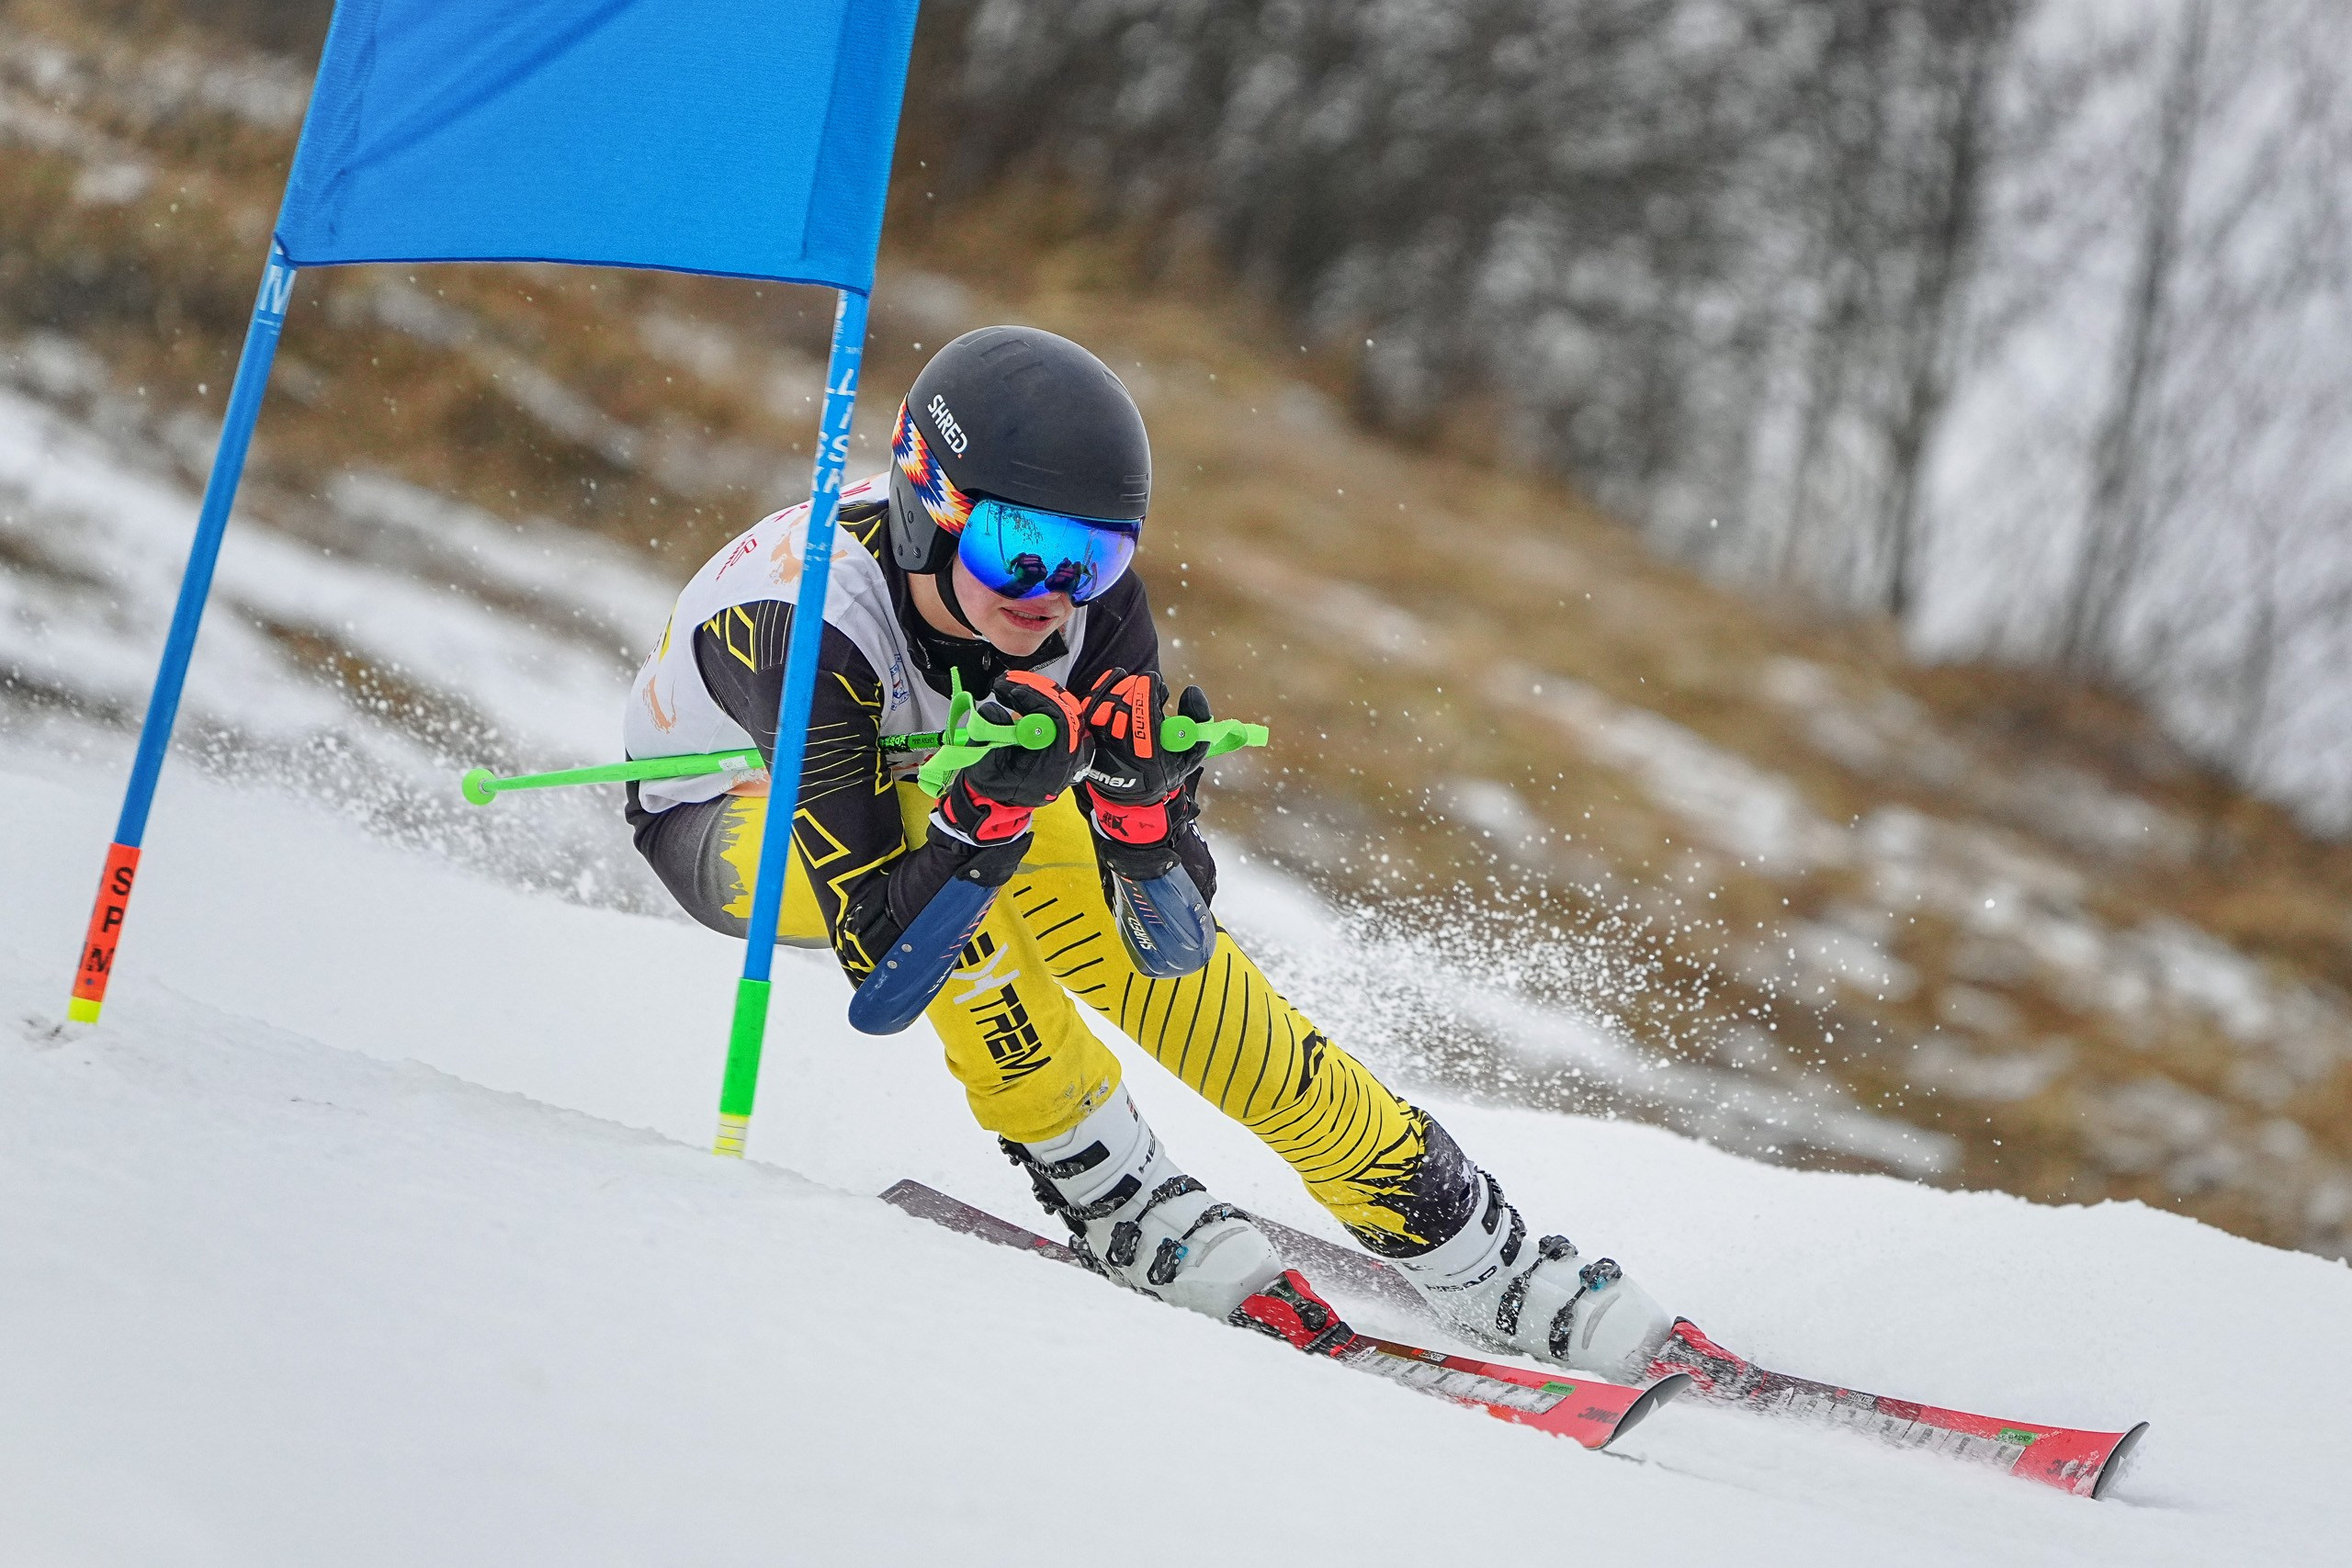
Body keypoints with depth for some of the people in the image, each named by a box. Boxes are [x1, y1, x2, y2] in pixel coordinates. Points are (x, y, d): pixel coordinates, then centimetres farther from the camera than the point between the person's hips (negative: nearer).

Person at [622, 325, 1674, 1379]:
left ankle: (1471, 1250, -4)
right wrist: (989, 807, -54)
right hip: (732, 824, -4)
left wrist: (1140, 786, -41)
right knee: (972, 825, -36)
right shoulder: (803, 629, -41)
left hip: (923, 776, 4)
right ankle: (1109, 1189, -19)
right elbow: (881, 958, -40)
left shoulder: (1083, 587, -27)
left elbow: (1170, 910, -20)